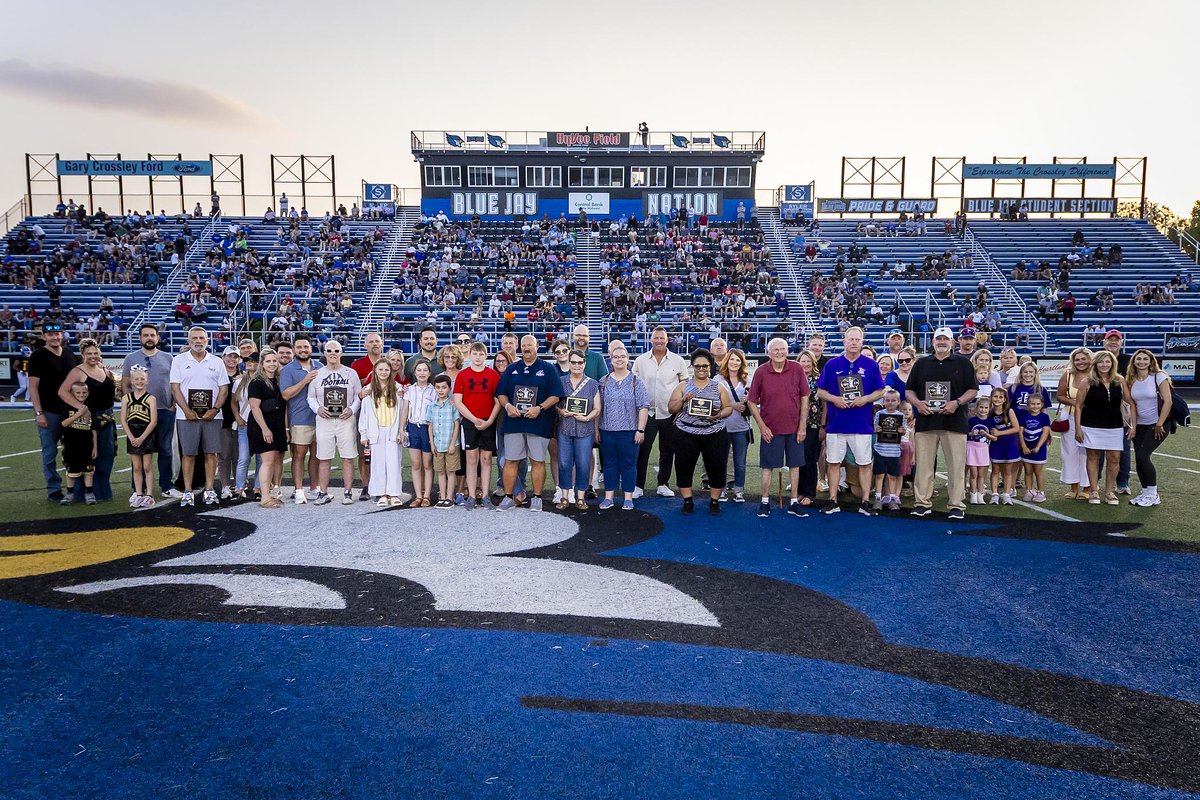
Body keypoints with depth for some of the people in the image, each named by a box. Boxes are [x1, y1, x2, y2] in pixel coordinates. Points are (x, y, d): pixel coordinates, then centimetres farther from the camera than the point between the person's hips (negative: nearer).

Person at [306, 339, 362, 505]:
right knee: (323, 458, 2)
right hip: (324, 420, 1)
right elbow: (311, 397, 12)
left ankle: (347, 492, 6)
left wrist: (352, 409, -8)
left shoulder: (351, 373, 8)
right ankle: (323, 493, 10)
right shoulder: (317, 374, 10)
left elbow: (358, 395, 9)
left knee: (348, 458, -1)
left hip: (346, 419, -1)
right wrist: (318, 409, -7)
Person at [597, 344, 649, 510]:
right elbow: (598, 407, 11)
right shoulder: (604, 382, 7)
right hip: (607, 431, 3)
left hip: (629, 431, -2)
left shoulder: (636, 381, -1)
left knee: (628, 464, 4)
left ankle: (628, 497, 14)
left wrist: (640, 430, -9)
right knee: (609, 464, 9)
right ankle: (608, 497, 17)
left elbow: (643, 407, -3)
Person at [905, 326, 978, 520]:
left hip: (954, 422, -2)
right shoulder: (921, 363, 15)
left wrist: (957, 402, -12)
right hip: (925, 422, 2)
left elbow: (973, 390, 6)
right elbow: (909, 390, 14)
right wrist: (917, 403, -7)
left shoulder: (963, 363, 9)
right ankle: (922, 503, 10)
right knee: (923, 464, 2)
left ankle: (956, 505, 5)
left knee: (956, 465, -2)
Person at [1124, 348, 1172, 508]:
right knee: (1139, 459, 2)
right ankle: (1145, 492, 14)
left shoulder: (1159, 377, -9)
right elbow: (1132, 404, 5)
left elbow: (1167, 401, -12)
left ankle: (1153, 495, 0)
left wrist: (1159, 425, -13)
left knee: (1142, 456, -13)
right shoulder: (1131, 380, 6)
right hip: (1140, 425, 5)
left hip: (1157, 424, -5)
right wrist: (1133, 426, -2)